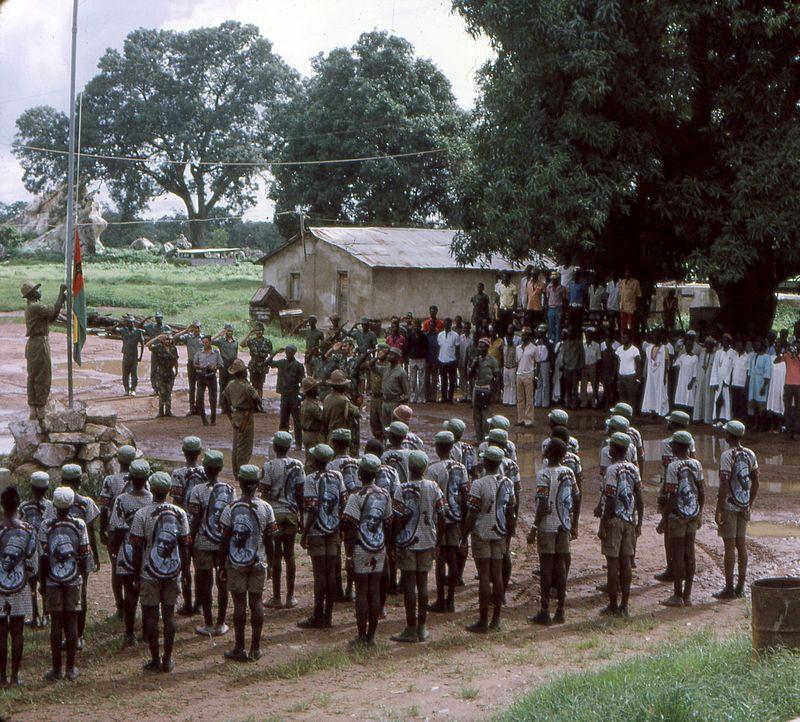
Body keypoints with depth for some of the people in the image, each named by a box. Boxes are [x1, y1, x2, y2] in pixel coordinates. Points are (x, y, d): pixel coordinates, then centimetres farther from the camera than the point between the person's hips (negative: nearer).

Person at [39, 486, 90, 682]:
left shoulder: (46, 526, -7)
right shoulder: (79, 525, -3)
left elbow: (43, 557, -5)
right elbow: (84, 554, 0)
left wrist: (42, 581, 4)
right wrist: (85, 576, 14)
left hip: (53, 582, -1)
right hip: (74, 581, 1)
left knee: (56, 624, 2)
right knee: (72, 623, 5)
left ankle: (56, 669, 5)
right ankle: (71, 668, 9)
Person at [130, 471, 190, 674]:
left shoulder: (142, 514, -11)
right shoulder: (180, 513, -2)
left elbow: (137, 549, -8)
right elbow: (184, 546, 3)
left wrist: (136, 576, 1)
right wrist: (186, 572, 13)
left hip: (149, 573, -3)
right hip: (173, 572, 3)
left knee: (151, 615, 6)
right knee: (169, 614, 9)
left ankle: (155, 660, 10)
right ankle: (167, 660, 14)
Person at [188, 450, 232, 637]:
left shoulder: (199, 491, -10)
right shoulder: (229, 490, 0)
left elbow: (195, 521, -10)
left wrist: (190, 542, 0)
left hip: (203, 543, -3)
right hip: (225, 542, 3)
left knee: (205, 583, 5)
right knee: (223, 583, 10)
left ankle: (208, 625, 9)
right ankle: (221, 624, 15)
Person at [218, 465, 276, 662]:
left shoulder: (231, 508, -10)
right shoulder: (265, 508, -3)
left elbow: (225, 541, -7)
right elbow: (269, 539, 2)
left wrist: (221, 565, 3)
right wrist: (270, 562, 13)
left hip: (236, 564, -2)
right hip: (258, 562, 2)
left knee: (239, 604, 2)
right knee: (256, 602, 8)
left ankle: (239, 649, 7)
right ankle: (256, 648, 13)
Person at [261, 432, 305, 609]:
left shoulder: (268, 465, -9)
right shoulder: (297, 465, 1)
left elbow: (264, 492, -10)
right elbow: (300, 493, 2)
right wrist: (301, 517, 10)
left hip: (274, 513, -3)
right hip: (292, 513, 3)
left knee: (275, 555, 2)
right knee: (289, 554, 10)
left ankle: (277, 598, 4)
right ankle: (290, 597, 13)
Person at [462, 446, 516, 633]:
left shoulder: (479, 484, -16)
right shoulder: (507, 484, 3)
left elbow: (472, 515, -15)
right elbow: (511, 513, 9)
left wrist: (464, 535, -5)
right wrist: (509, 533, 20)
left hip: (482, 534, -5)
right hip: (500, 534, 5)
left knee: (484, 577, -3)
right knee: (497, 575, 9)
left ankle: (483, 621, 1)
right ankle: (496, 619, 15)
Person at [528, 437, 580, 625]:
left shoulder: (544, 474, -15)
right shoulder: (569, 472, 5)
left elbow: (543, 506, -19)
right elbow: (577, 501, 9)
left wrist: (534, 528, -12)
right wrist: (574, 525, 18)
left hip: (547, 526, -6)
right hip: (564, 525, 6)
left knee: (546, 566, 0)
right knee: (561, 565, 10)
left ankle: (545, 612, 3)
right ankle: (560, 611, 14)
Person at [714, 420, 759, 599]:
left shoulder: (728, 455, -15)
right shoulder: (750, 455, 7)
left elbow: (724, 485, -19)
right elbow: (755, 482, 11)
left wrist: (718, 510, -15)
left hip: (729, 506, -7)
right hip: (743, 507, 7)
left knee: (729, 546, -3)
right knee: (742, 545, 11)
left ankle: (729, 588, 0)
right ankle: (741, 587, 17)